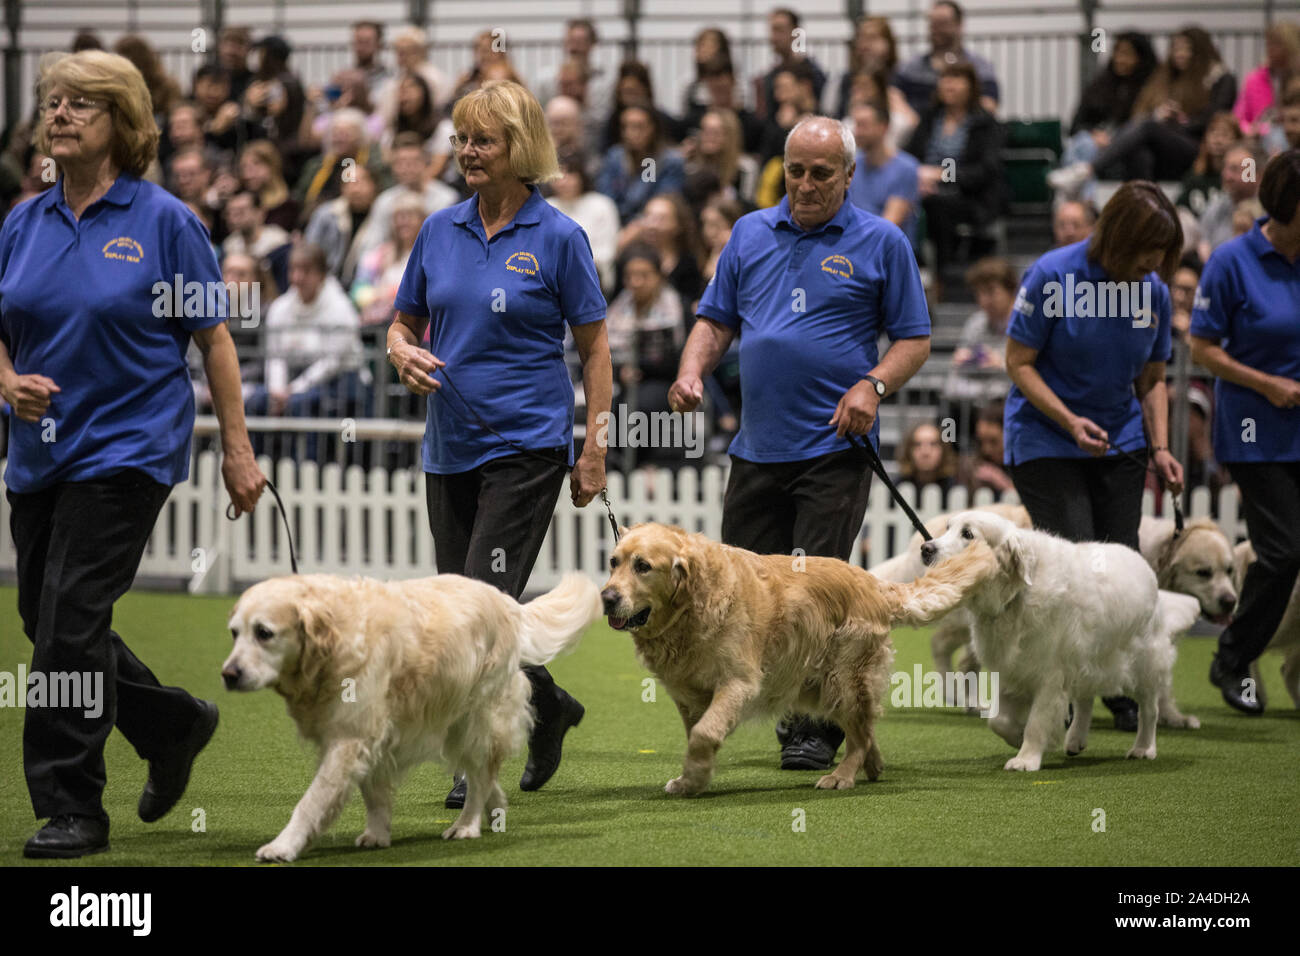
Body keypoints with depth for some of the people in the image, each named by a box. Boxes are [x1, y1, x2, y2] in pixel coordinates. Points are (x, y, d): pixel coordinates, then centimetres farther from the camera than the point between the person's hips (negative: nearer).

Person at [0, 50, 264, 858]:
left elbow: (214, 338, -3)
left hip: (128, 448, -6)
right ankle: (175, 724, 34)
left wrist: (238, 448, -5)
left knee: (71, 621, -13)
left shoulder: (164, 222, -5)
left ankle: (71, 808, -4)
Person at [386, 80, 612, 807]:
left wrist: (594, 450, -6)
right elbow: (405, 323, 16)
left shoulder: (558, 237, -5)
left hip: (528, 443, -6)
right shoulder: (441, 231, 8)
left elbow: (596, 346, -2)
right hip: (451, 446, 6)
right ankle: (549, 706, 29)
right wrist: (405, 354, -8)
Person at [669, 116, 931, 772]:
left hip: (835, 446, -4)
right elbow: (716, 321, 16)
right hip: (757, 445, 5)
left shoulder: (880, 243, 2)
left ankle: (819, 730, 0)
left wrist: (873, 384, -14)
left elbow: (914, 339, 4)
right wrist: (692, 373, -3)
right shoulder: (750, 234, 13)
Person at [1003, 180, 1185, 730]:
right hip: (1046, 443, -4)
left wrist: (1160, 447, -4)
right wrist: (1070, 420, -22)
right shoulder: (1052, 276, -16)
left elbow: (1152, 380, 9)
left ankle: (1124, 694, 16)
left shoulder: (1154, 290, -1)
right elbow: (1019, 362, -11)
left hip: (1119, 442, 4)